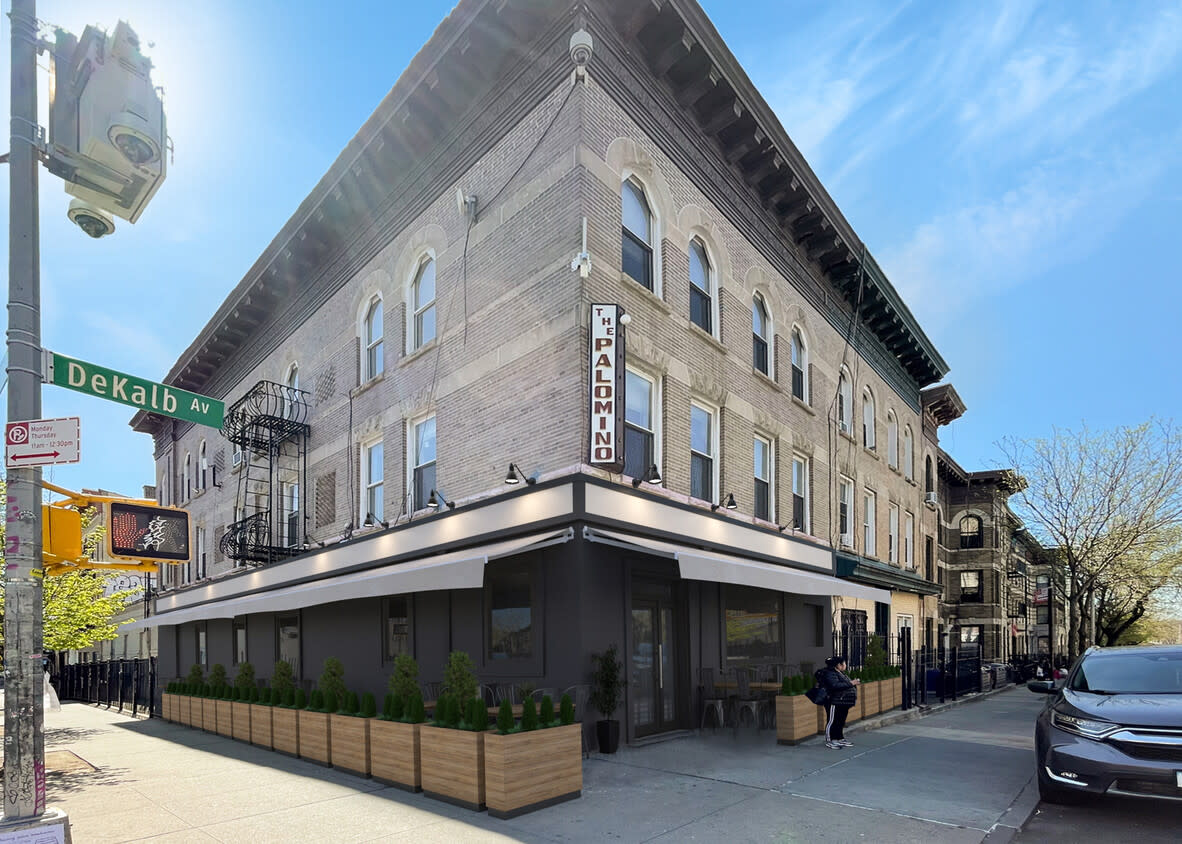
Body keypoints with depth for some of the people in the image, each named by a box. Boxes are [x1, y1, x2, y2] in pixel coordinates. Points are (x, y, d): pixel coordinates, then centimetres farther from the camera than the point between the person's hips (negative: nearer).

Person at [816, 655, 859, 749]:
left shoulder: (840, 673, 17)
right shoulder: (830, 674, -17)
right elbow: (835, 685, -30)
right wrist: (850, 683, -26)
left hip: (843, 703, 10)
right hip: (834, 703, -10)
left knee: (841, 722, 15)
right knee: (832, 721, -4)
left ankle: (840, 739, 24)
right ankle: (829, 741, 2)